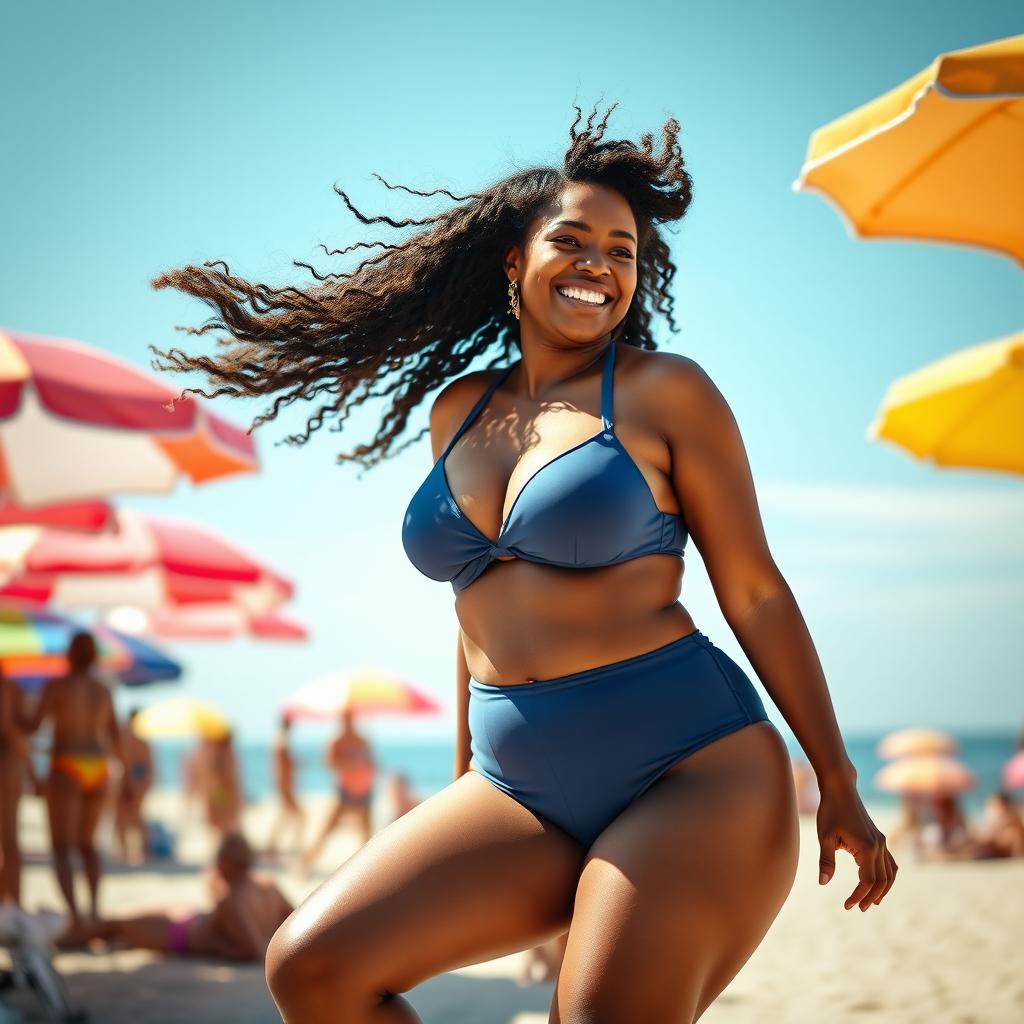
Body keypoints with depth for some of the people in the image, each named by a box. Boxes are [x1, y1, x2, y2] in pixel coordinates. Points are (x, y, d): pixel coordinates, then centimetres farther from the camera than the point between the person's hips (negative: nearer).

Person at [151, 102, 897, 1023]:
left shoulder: (663, 392, -1)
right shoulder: (458, 412, 14)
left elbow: (756, 592, 0)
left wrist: (838, 784, -1)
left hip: (692, 770, -5)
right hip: (521, 791, 5)